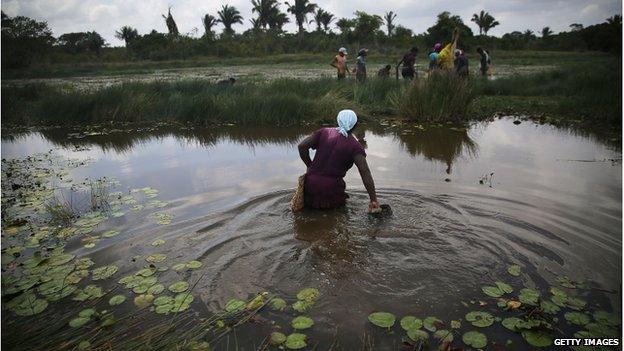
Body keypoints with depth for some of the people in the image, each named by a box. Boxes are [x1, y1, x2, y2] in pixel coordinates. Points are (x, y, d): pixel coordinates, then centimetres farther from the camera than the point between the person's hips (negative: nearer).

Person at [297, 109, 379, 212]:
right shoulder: (355, 146, -4)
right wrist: (373, 200, -12)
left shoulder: (324, 132, 5)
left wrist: (309, 166, 12)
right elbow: (365, 173, -13)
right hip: (332, 189, -4)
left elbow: (302, 146, -2)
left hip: (311, 183, 4)